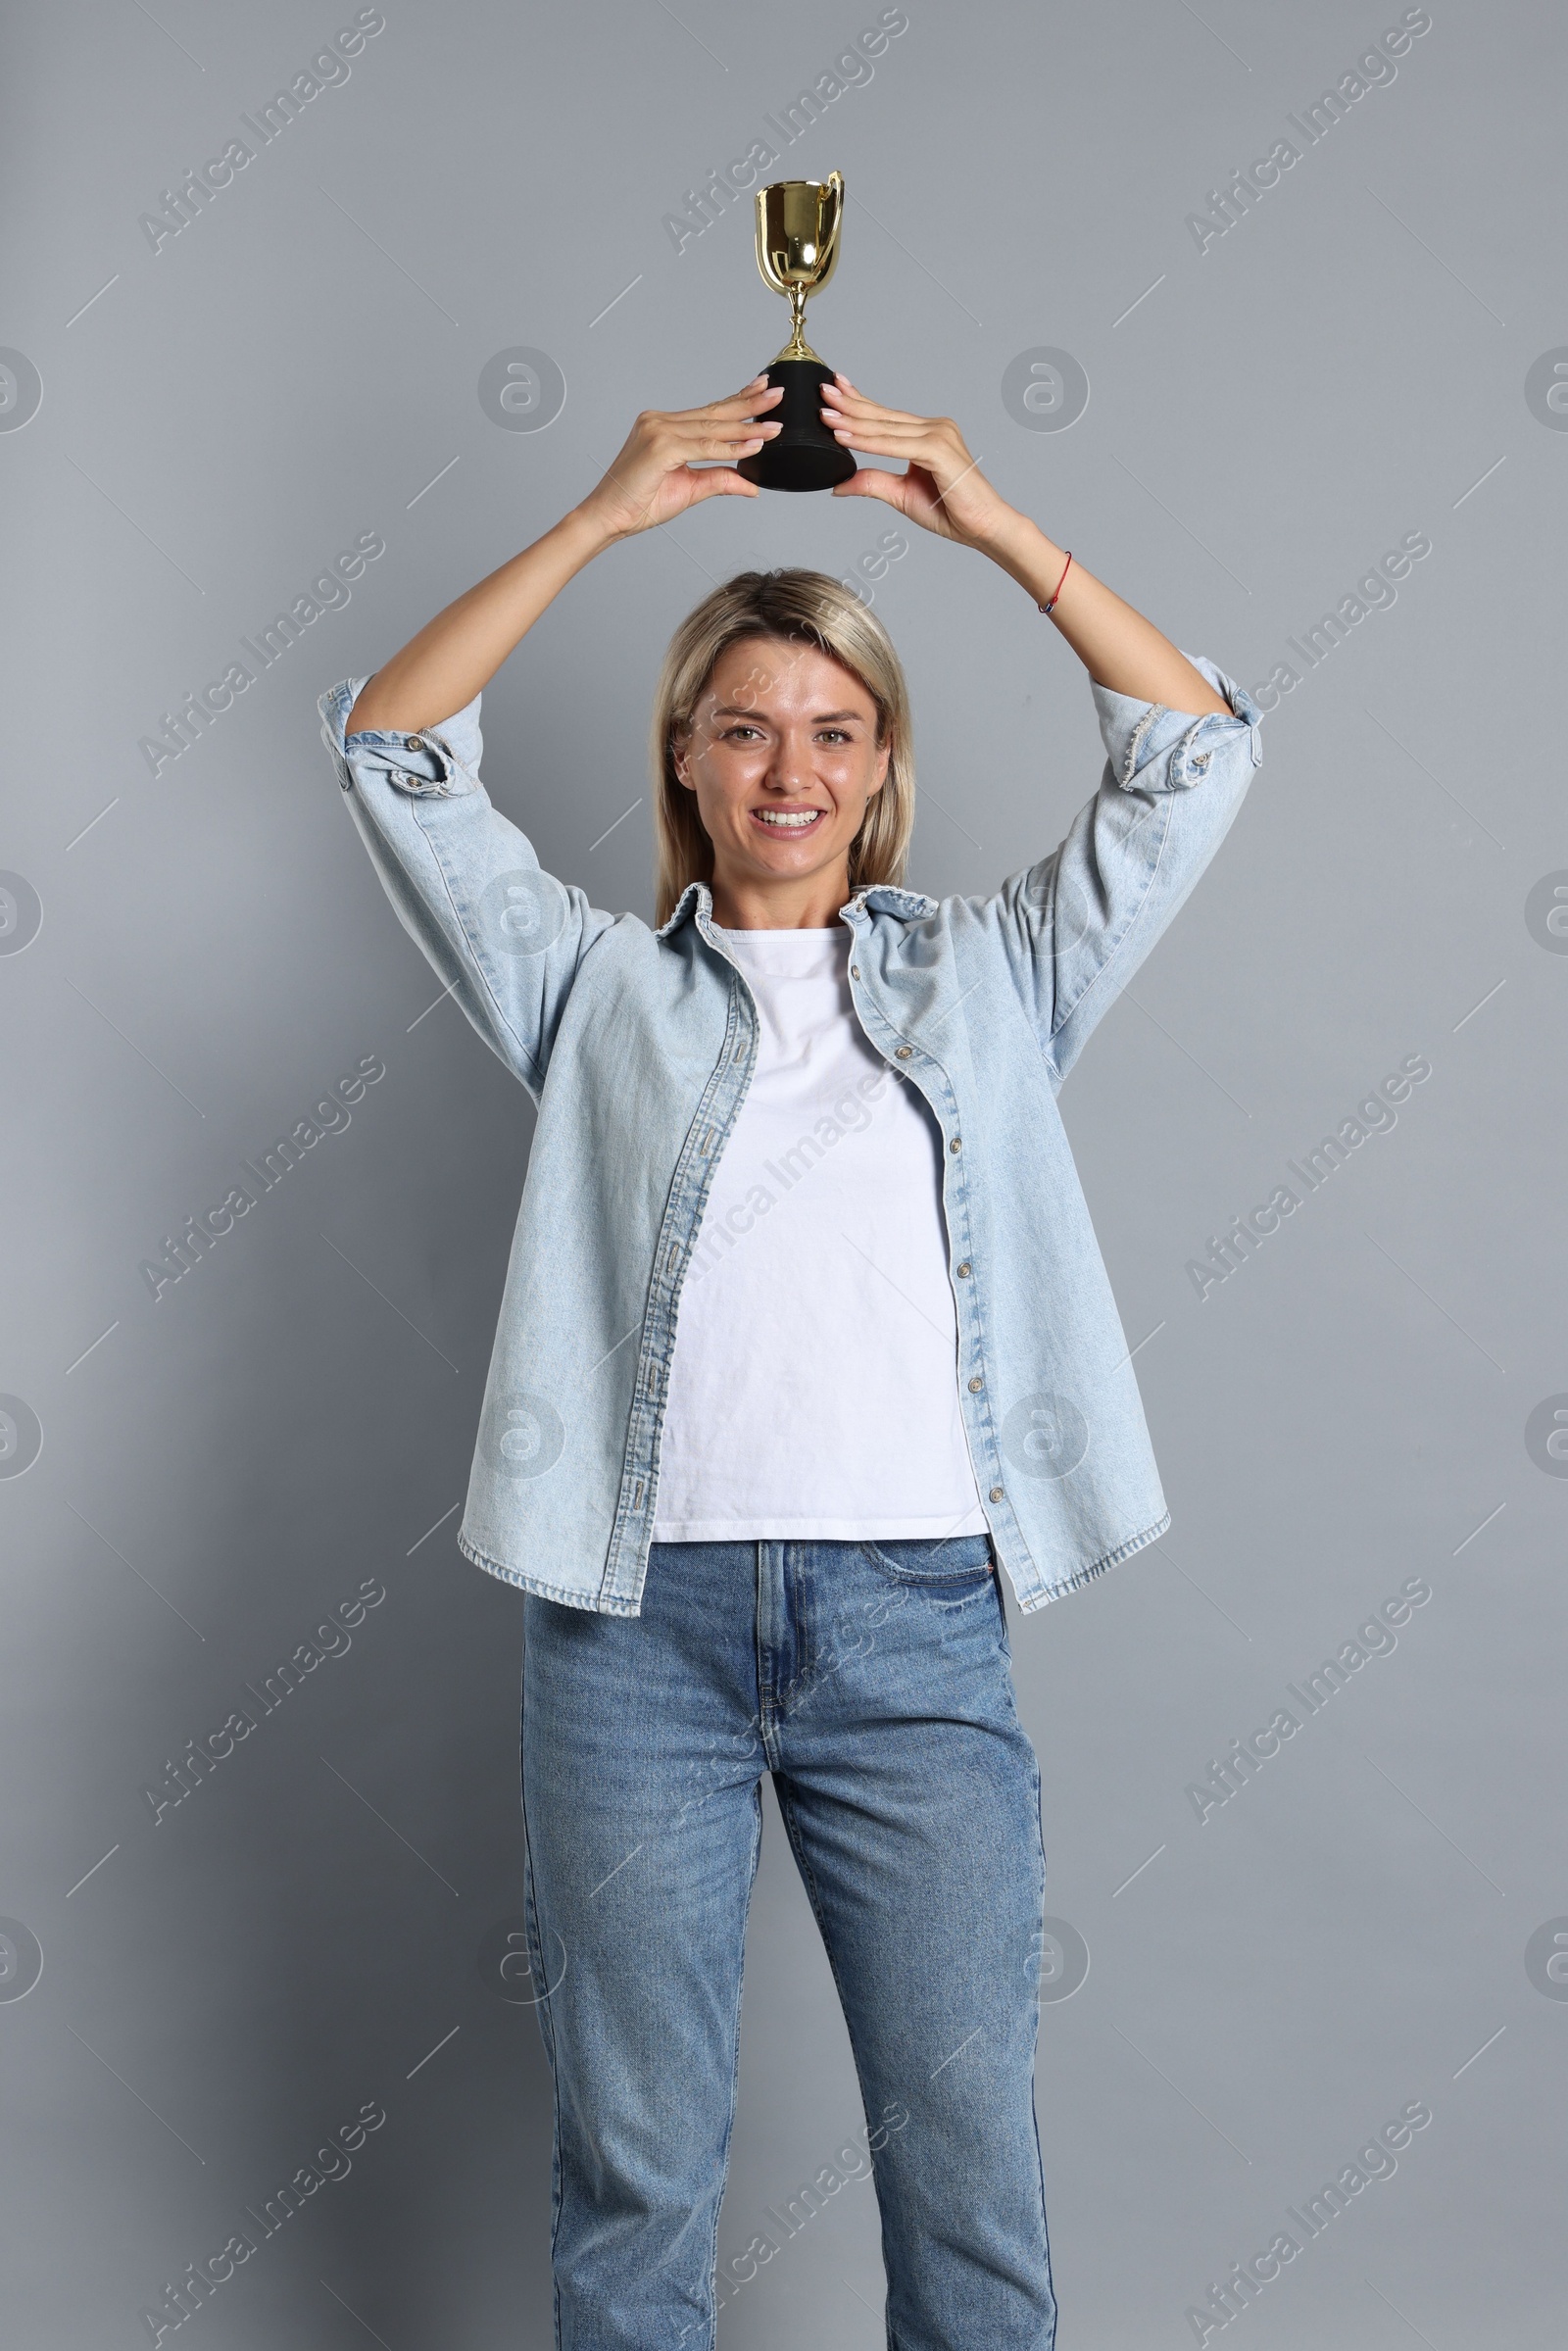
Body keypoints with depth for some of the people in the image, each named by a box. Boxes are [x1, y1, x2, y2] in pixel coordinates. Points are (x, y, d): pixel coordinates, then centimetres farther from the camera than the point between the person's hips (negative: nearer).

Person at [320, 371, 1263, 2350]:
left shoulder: (986, 980, 15)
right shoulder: (599, 987, 13)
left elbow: (1194, 755, 8)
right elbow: (392, 752, 5)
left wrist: (992, 523, 2)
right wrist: (604, 516, -1)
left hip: (917, 1614, 1)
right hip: (637, 1611, 0)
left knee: (969, 2158, 7)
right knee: (635, 2167, 9)